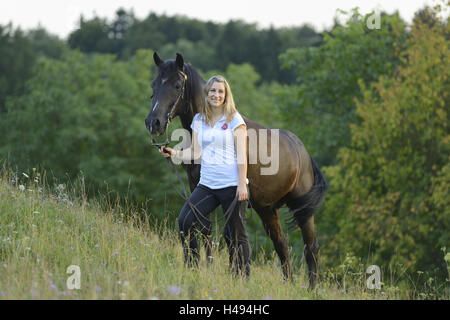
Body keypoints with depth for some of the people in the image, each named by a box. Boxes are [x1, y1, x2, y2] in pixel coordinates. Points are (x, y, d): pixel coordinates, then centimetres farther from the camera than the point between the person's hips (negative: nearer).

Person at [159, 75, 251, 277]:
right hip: (207, 185, 5)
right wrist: (174, 153, -7)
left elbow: (241, 155, -6)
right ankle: (191, 267, 1)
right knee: (185, 221, -12)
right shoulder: (199, 120, 12)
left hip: (232, 185, -4)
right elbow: (195, 152, 10)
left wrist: (242, 184, -13)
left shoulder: (234, 119, -1)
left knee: (235, 235, -1)